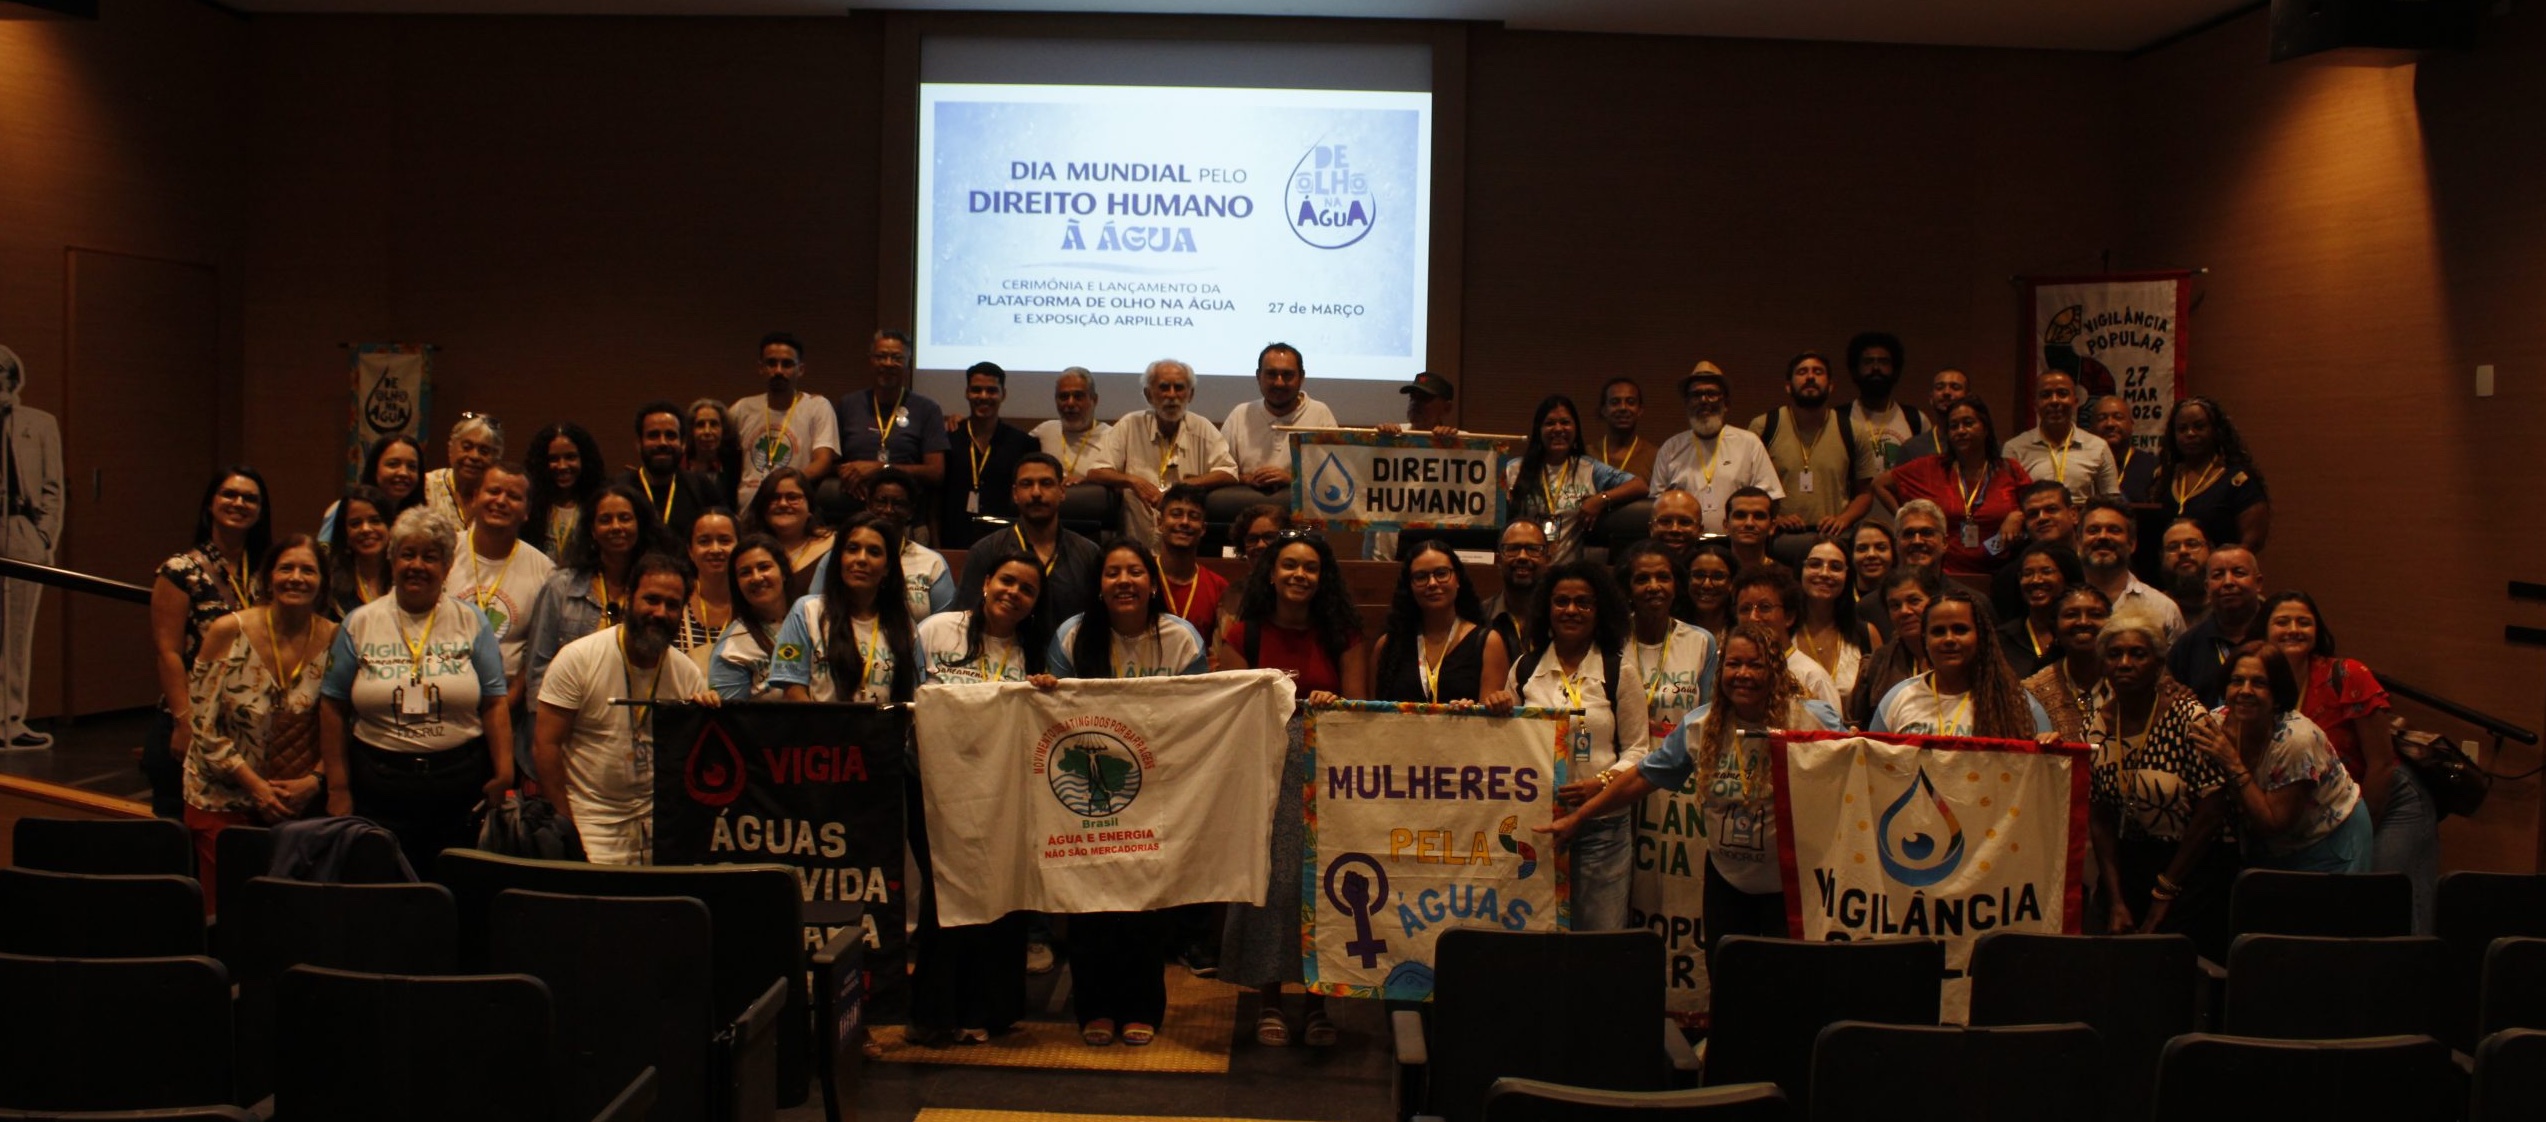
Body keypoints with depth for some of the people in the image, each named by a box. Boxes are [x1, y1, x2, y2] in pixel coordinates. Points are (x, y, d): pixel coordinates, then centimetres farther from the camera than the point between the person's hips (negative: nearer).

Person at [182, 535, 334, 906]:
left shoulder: (334, 640, -3)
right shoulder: (228, 632, -7)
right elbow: (203, 726, -7)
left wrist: (314, 781, -11)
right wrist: (256, 785, -12)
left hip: (299, 802, 1)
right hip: (224, 801, -1)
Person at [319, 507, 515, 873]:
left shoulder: (471, 622, 7)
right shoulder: (360, 624, 7)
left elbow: (495, 705, 3)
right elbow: (333, 708, 7)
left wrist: (504, 775, -6)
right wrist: (338, 788, 2)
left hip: (462, 792, 0)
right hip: (379, 786, 0)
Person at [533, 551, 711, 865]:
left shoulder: (688, 674, 3)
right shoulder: (578, 658, -7)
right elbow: (545, 744, -7)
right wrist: (568, 823, -10)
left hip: (657, 817, 3)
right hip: (592, 820, -3)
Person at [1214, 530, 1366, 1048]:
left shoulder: (1342, 635, 9)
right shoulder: (1243, 634, 7)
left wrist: (1332, 703, -14)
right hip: (1266, 770, 0)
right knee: (1269, 876, -6)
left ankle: (1317, 1000, 4)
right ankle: (1268, 999, 3)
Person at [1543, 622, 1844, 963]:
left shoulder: (1813, 721, -13)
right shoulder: (1700, 727, -2)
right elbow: (1642, 777, 5)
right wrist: (1576, 817, 6)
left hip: (1791, 884, -4)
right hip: (1727, 880, 4)